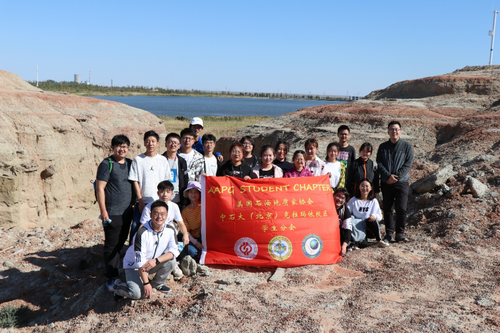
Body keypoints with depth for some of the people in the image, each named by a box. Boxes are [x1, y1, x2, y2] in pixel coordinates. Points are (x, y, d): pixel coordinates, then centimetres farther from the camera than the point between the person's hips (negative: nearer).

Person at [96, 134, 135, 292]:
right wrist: (103, 211, -15)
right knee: (112, 245, -1)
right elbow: (100, 188, -12)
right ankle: (111, 277, 7)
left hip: (127, 212, 7)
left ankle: (115, 268, 32)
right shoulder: (107, 164, -9)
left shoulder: (130, 163, 10)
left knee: (121, 242, 16)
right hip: (112, 213, -6)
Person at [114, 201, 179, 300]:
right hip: (134, 265, -5)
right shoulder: (142, 233, -28)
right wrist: (146, 283, -27)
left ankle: (157, 283, 4)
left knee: (171, 261, -23)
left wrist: (156, 261, -31)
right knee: (137, 294, -25)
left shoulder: (169, 230, -12)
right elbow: (140, 261, -26)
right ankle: (118, 288, 8)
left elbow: (173, 251, -14)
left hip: (153, 263, 5)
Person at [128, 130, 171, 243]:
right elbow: (135, 182, -1)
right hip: (142, 202, -1)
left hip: (159, 202, 1)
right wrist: (140, 201, -6)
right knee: (136, 228, -3)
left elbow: (166, 182, 8)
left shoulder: (163, 160, 6)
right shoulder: (138, 160, 1)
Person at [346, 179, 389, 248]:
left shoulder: (374, 201, 9)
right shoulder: (353, 200, 6)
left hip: (369, 227, 3)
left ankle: (379, 241, -19)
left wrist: (375, 216, -18)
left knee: (372, 220, -33)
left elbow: (380, 216, 6)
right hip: (357, 227, -3)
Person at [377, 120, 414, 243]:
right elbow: (379, 164, 3)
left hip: (402, 182, -2)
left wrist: (397, 176, -12)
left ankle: (400, 233, 5)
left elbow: (408, 163, -2)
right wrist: (388, 176, -12)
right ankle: (389, 234, 14)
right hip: (386, 182, 2)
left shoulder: (407, 146, 5)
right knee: (387, 209, 4)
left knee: (401, 208, -9)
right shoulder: (383, 147, 10)